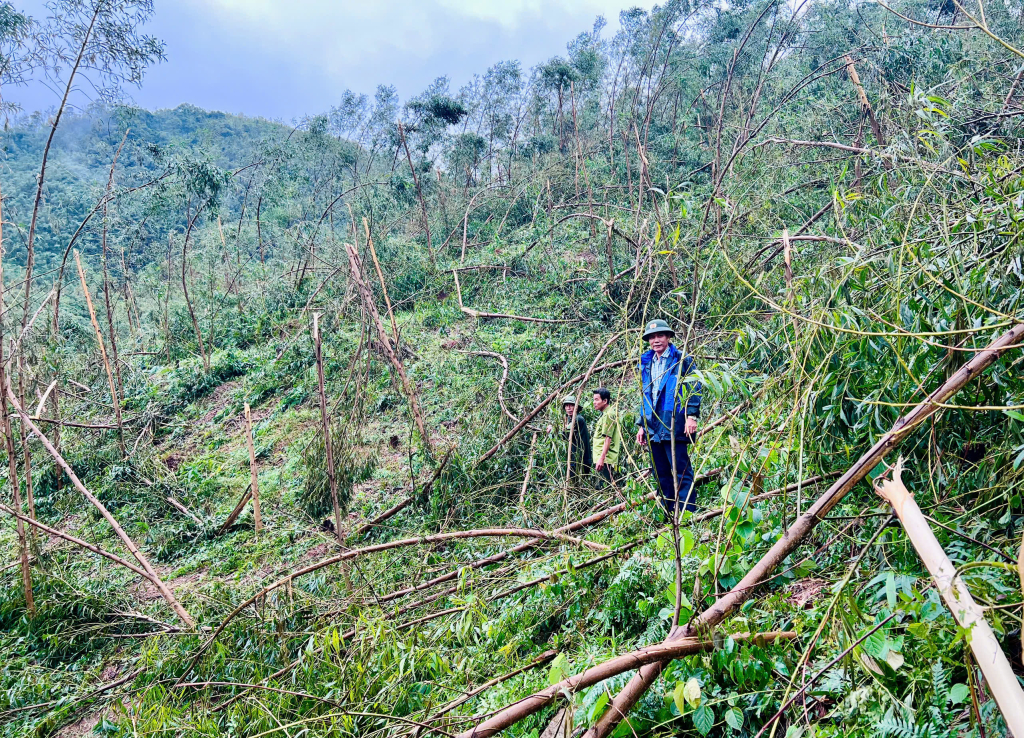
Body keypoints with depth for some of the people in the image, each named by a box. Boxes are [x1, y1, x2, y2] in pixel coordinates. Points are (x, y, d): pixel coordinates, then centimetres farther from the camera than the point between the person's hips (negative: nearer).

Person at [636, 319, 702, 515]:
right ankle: (668, 516, 15)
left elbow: (694, 388, -5)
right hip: (653, 427, 7)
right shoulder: (646, 364, 18)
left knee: (681, 471, -7)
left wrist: (692, 415, -16)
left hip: (674, 424, -6)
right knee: (661, 475, 9)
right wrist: (641, 425, 18)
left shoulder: (682, 360, 0)